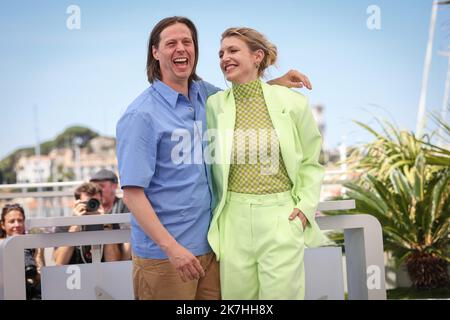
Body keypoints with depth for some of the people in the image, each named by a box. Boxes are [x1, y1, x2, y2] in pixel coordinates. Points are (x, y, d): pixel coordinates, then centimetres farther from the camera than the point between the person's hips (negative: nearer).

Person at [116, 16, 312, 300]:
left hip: (209, 244, 6)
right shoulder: (141, 115, -14)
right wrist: (171, 247, -23)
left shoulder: (204, 93, 6)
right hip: (164, 255, -6)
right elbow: (133, 192, -16)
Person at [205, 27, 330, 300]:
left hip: (281, 218, -1)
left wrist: (306, 206, -2)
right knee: (236, 293, 8)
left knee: (282, 292, 1)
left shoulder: (292, 102, -1)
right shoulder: (214, 105, 2)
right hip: (234, 219, 2)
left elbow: (310, 162, 8)